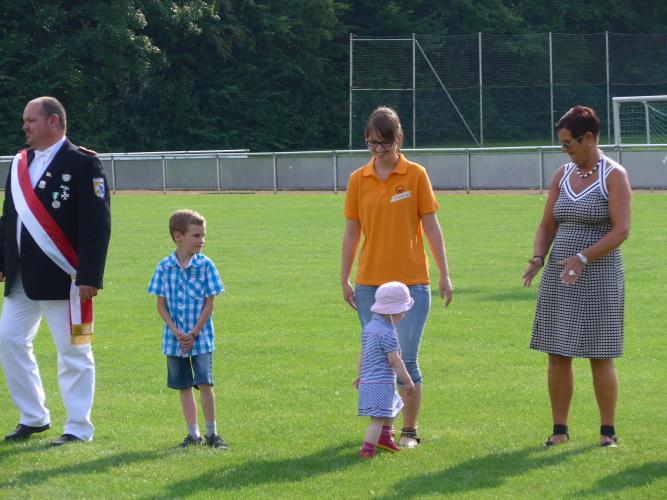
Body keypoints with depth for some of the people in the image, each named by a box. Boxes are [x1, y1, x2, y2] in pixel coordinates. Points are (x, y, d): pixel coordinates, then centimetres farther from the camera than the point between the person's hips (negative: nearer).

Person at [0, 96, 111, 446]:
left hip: (62, 277, -8)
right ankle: (33, 417, 22)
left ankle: (79, 428, 9)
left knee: (73, 352, 0)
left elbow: (97, 223, -14)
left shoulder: (82, 164, -10)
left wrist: (90, 277, -19)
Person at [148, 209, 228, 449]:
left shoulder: (205, 265, -5)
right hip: (174, 338, 2)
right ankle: (193, 433, 17)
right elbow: (161, 304, 1)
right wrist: (177, 333, -10)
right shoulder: (164, 267, -2)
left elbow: (209, 304, -4)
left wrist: (194, 333, -10)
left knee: (204, 382, -10)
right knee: (184, 386, 8)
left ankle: (212, 432, 2)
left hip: (201, 337, -2)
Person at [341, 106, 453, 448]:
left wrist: (444, 274, 0)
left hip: (411, 281, -2)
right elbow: (351, 232, 9)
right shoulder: (358, 180, 4)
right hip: (370, 284, 2)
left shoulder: (415, 175, -1)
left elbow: (431, 226, 1)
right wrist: (344, 279, 8)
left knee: (406, 358, -5)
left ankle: (410, 431, 7)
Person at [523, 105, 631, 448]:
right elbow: (547, 226, 13)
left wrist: (582, 258, -24)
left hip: (598, 277, -5)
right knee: (558, 355, 3)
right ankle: (559, 429, 11)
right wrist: (538, 258, -6)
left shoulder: (614, 176, -7)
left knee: (600, 357, -1)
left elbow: (621, 230, -15)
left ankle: (607, 431, 9)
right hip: (558, 278, 5)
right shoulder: (562, 175, 11)